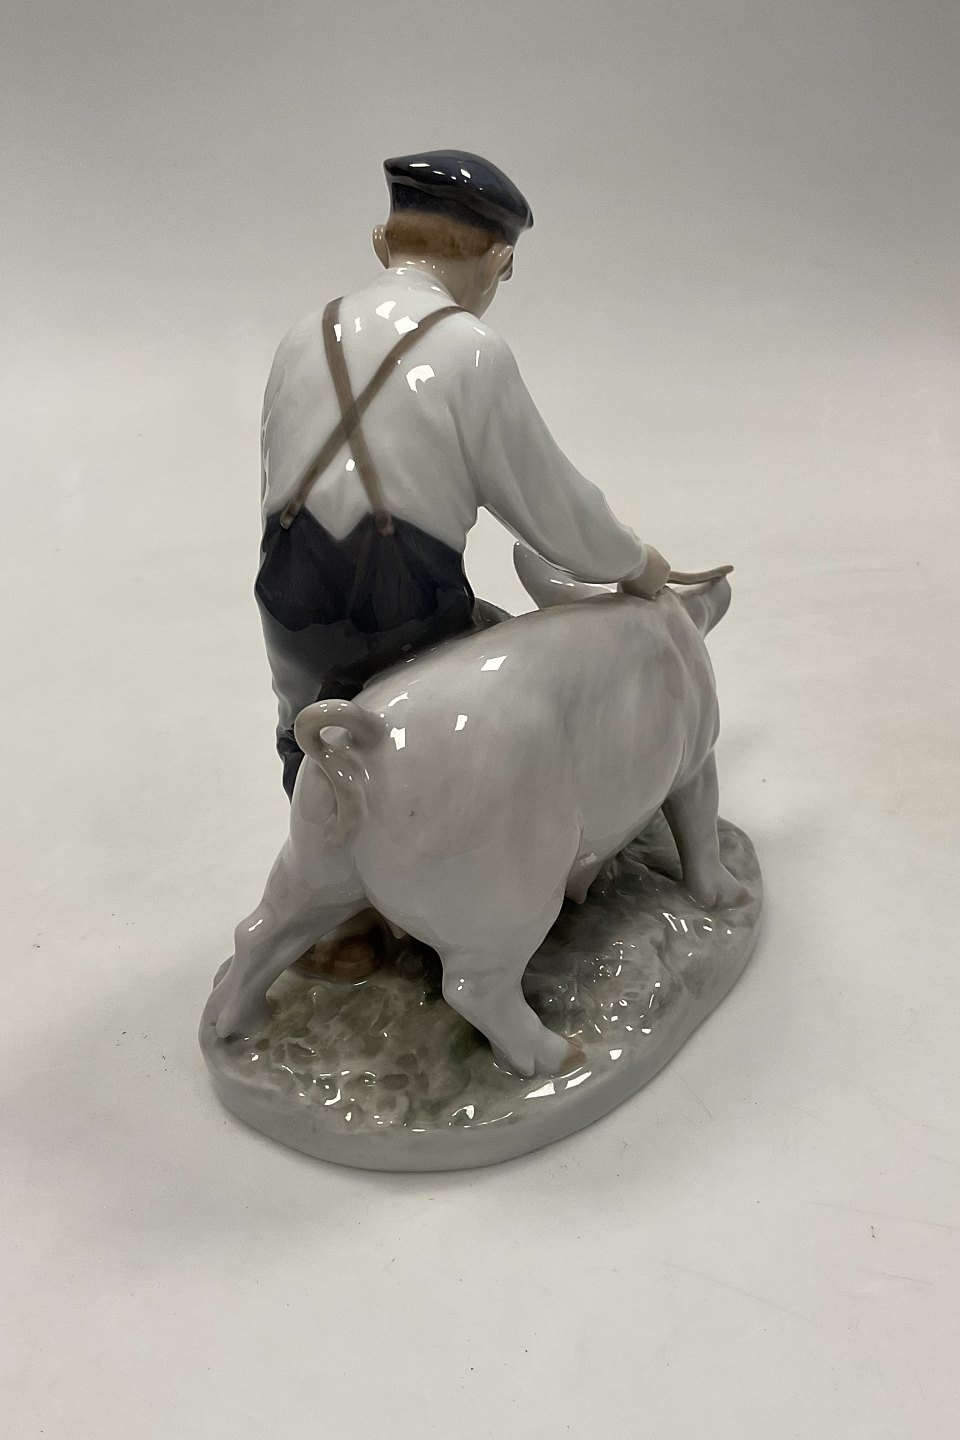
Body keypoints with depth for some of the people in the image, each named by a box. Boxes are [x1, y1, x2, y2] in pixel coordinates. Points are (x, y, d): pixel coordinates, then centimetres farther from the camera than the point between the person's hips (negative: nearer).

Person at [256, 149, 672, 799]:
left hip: (290, 607, 7)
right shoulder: (472, 351, -9)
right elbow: (550, 504, -4)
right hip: (404, 607, -6)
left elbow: (278, 487, 13)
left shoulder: (306, 337, 10)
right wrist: (637, 565, 12)